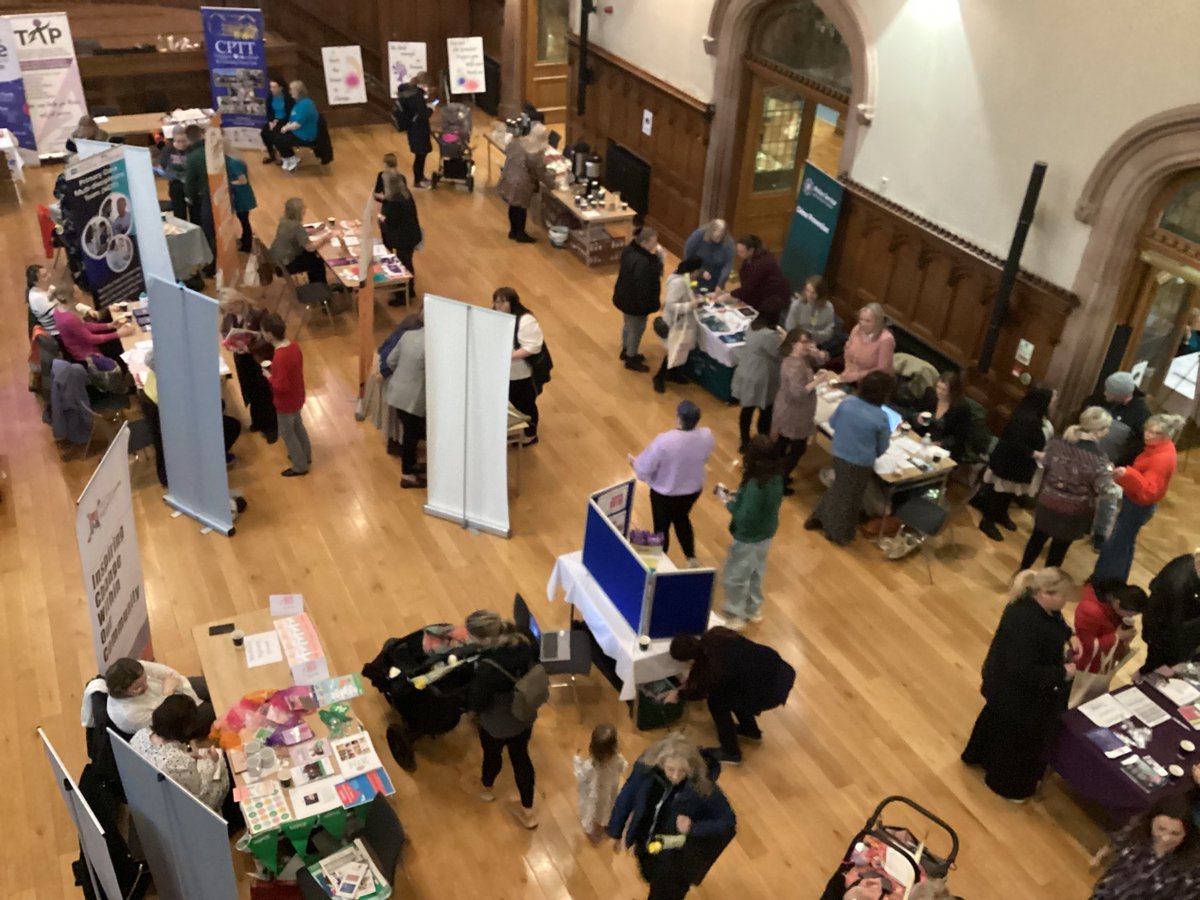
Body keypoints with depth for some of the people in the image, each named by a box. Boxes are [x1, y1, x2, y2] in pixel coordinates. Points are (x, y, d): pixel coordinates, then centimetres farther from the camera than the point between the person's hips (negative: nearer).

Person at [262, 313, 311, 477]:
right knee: (298, 426, 28)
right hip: (297, 397, 8)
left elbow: (282, 386, -29)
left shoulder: (280, 357, -34)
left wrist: (269, 377, -15)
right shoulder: (294, 346, -8)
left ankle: (300, 466, 27)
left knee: (287, 433, 13)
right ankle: (305, 455, 47)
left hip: (286, 402, -8)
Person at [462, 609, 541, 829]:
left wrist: (475, 677, -9)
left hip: (497, 725, -5)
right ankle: (528, 812, 44)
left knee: (492, 755, 28)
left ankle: (485, 788, 61)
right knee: (521, 757, 26)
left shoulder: (488, 667, -40)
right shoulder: (525, 642, -21)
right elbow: (536, 667, 0)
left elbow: (476, 704, -25)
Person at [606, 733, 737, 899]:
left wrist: (694, 828, -33)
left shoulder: (703, 788, -32)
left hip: (677, 858, -4)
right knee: (651, 877, 32)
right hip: (646, 846, 4)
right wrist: (616, 832, 5)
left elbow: (729, 821, -18)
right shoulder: (646, 769, -26)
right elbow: (626, 797, -8)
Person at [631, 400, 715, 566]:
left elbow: (643, 470, -22)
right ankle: (691, 558, 41)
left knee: (662, 528, 21)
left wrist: (634, 461, 0)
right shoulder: (707, 436, -21)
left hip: (665, 494, -4)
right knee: (682, 519, 33)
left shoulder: (664, 441, -35)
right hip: (693, 490, 4)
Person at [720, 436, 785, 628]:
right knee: (756, 572, 29)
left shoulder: (755, 486, -36)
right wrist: (738, 497, -2)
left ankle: (735, 616, 32)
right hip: (766, 534, 8)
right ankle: (754, 609, 47)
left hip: (748, 539, -8)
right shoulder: (776, 479, -10)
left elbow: (745, 518, -31)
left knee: (735, 577, 15)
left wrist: (730, 504, -15)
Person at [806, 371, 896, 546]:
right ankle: (839, 534, 36)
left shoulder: (847, 402, -12)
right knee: (850, 498, 18)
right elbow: (882, 448, -10)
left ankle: (818, 519, 43)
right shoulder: (881, 417, -24)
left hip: (838, 455, 5)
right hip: (861, 464, -5)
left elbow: (832, 423, 5)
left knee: (839, 489, 30)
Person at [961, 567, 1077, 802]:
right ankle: (1010, 786, 44)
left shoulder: (1041, 605, -12)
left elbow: (1056, 621, 14)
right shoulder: (1024, 624, -41)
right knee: (1018, 736, 16)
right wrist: (1062, 674, -27)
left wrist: (1069, 636, -4)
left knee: (998, 720, 33)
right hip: (1015, 692, -9)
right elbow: (1023, 672, -37)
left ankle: (980, 756, 60)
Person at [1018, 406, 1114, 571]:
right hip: (1073, 512, -4)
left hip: (1047, 501, 4)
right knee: (1060, 547, 18)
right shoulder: (1097, 459, -28)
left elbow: (1045, 464, 1)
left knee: (1037, 538, 25)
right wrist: (1109, 472, 0)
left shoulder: (1058, 441, -14)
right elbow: (1101, 489, -17)